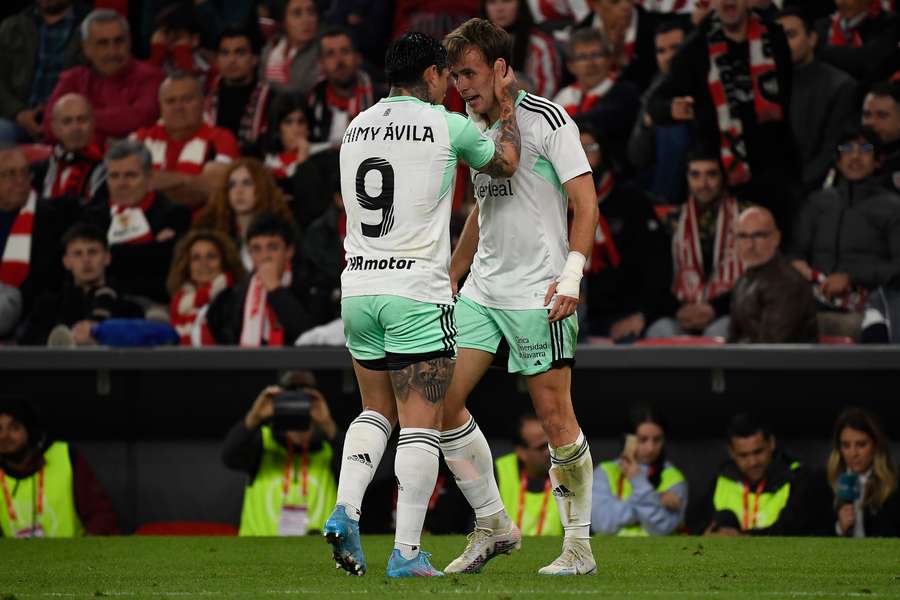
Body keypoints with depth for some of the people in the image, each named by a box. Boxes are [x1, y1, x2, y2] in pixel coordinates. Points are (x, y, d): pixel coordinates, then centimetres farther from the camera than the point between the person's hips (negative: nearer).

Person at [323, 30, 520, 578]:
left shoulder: (357, 127, 11)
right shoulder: (449, 127, -5)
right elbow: (507, 163, 13)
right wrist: (507, 101, 27)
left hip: (358, 287, 6)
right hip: (418, 292, -6)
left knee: (377, 411, 20)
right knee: (421, 424, -1)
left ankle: (345, 511, 0)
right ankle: (407, 552, -5)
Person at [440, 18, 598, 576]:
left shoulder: (546, 120, -8)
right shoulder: (476, 127, 14)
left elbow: (585, 202, -10)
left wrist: (571, 274, -21)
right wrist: (449, 278, 25)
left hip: (538, 294, -7)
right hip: (481, 290, 8)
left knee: (555, 416, -6)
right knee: (441, 400, -2)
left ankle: (580, 545, 4)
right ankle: (494, 525, 10)